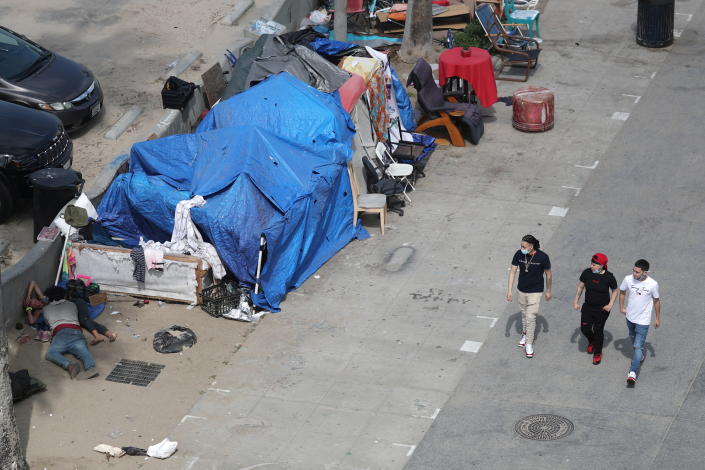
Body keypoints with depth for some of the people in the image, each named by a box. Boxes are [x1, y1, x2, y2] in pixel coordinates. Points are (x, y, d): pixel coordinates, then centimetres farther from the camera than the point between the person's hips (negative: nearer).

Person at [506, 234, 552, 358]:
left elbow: (548, 274, -7)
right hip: (521, 290, 3)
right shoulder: (519, 254, -15)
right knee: (524, 314, 21)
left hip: (535, 292, -3)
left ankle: (529, 344, 11)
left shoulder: (543, 257, -22)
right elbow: (512, 272, -9)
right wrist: (509, 291, -13)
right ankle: (525, 334, 46)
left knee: (530, 317, -4)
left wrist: (548, 291, 4)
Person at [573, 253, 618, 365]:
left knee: (598, 330, 7)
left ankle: (597, 353, 30)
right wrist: (576, 302, 2)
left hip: (602, 309, -3)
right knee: (585, 328, 2)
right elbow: (580, 287, 3)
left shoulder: (609, 277, -17)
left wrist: (610, 304, -12)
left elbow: (614, 291, -1)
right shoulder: (587, 273, -11)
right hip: (588, 307, 3)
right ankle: (591, 341, 39)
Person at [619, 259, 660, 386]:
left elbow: (656, 301, -6)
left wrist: (658, 318, 3)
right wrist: (621, 307, 8)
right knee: (633, 338, 29)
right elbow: (622, 292, 5)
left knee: (638, 346, -8)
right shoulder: (628, 279, -18)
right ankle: (639, 355, 57)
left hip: (643, 321, -4)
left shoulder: (653, 284, -24)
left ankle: (633, 373, -8)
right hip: (630, 317, 4)